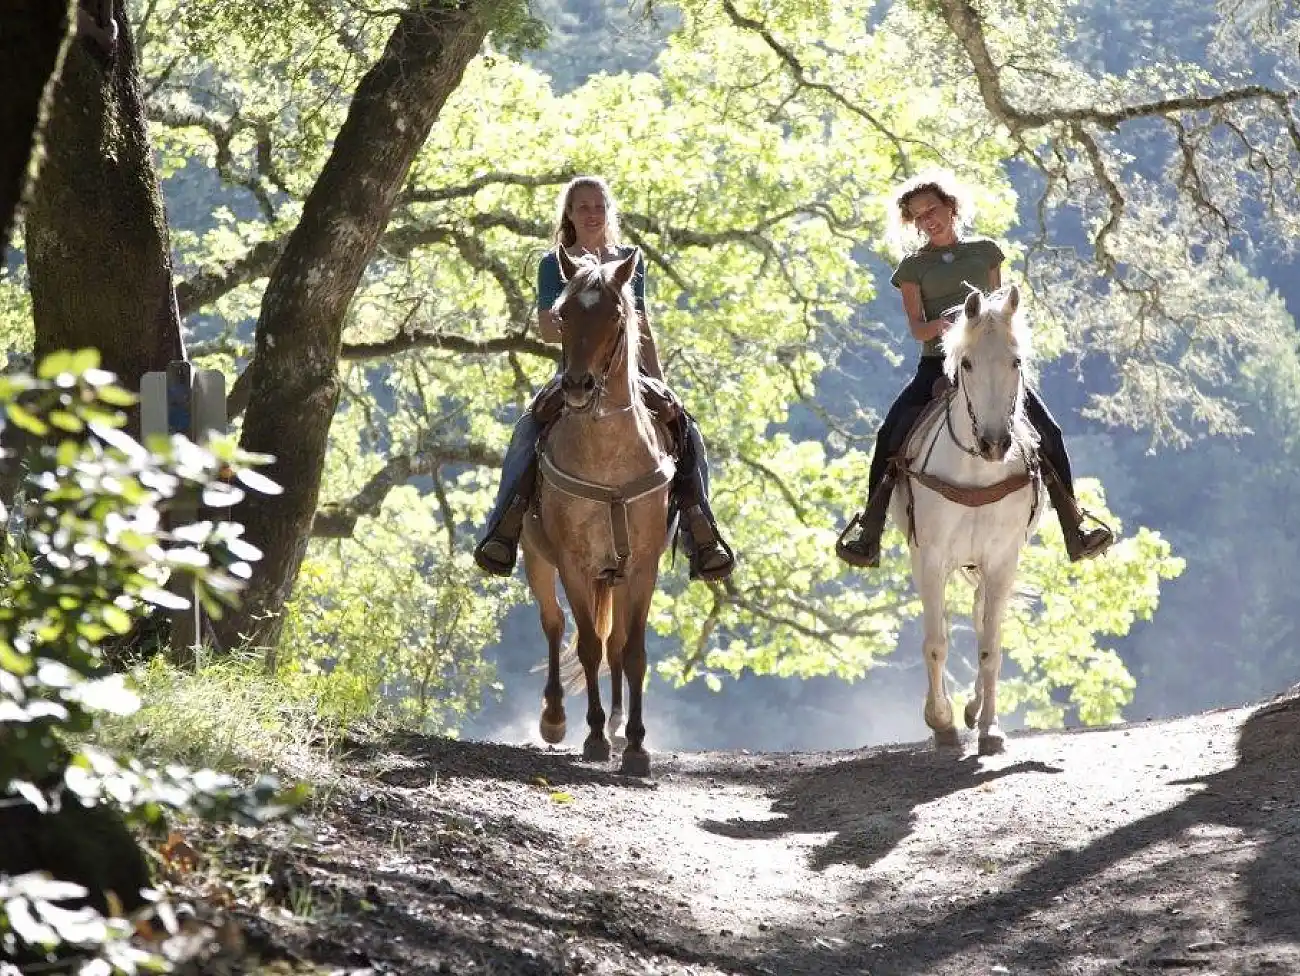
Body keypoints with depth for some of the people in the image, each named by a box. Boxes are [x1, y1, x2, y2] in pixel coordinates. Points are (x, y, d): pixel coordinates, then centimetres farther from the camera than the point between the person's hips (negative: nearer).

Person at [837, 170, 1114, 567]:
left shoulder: (985, 251, 14)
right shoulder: (913, 267, 9)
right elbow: (917, 328, -2)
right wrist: (942, 325, -24)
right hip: (937, 364, -1)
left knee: (1047, 431, -16)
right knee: (891, 436, -23)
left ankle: (1075, 532, -8)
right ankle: (868, 535, -16)